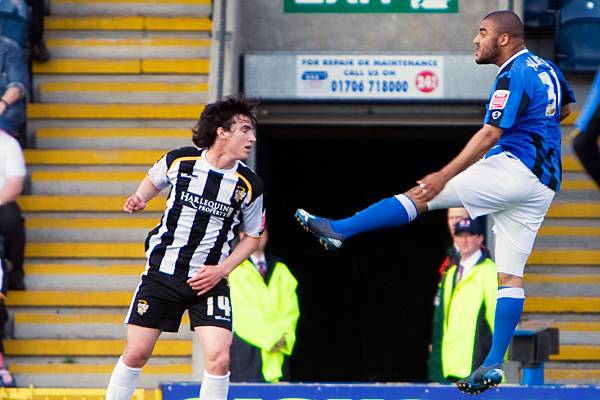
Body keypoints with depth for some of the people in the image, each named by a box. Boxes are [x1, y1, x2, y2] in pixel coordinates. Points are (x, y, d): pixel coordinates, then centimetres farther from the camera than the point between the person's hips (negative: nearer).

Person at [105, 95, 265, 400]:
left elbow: (252, 236, 8)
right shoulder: (179, 160, -6)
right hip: (162, 270, 0)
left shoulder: (249, 185, -6)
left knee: (218, 358, -16)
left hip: (210, 280, 0)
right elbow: (153, 180, 18)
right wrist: (138, 199, -3)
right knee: (136, 353, 3)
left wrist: (221, 270, -6)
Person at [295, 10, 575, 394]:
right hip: (544, 185, 9)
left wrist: (444, 177, -26)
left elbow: (490, 135, -22)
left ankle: (337, 229, -13)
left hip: (514, 168, -9)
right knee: (511, 275, 4)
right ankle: (494, 364, -1)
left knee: (421, 196, -8)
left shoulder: (514, 76, -12)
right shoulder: (547, 69, 16)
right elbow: (565, 108, 37)